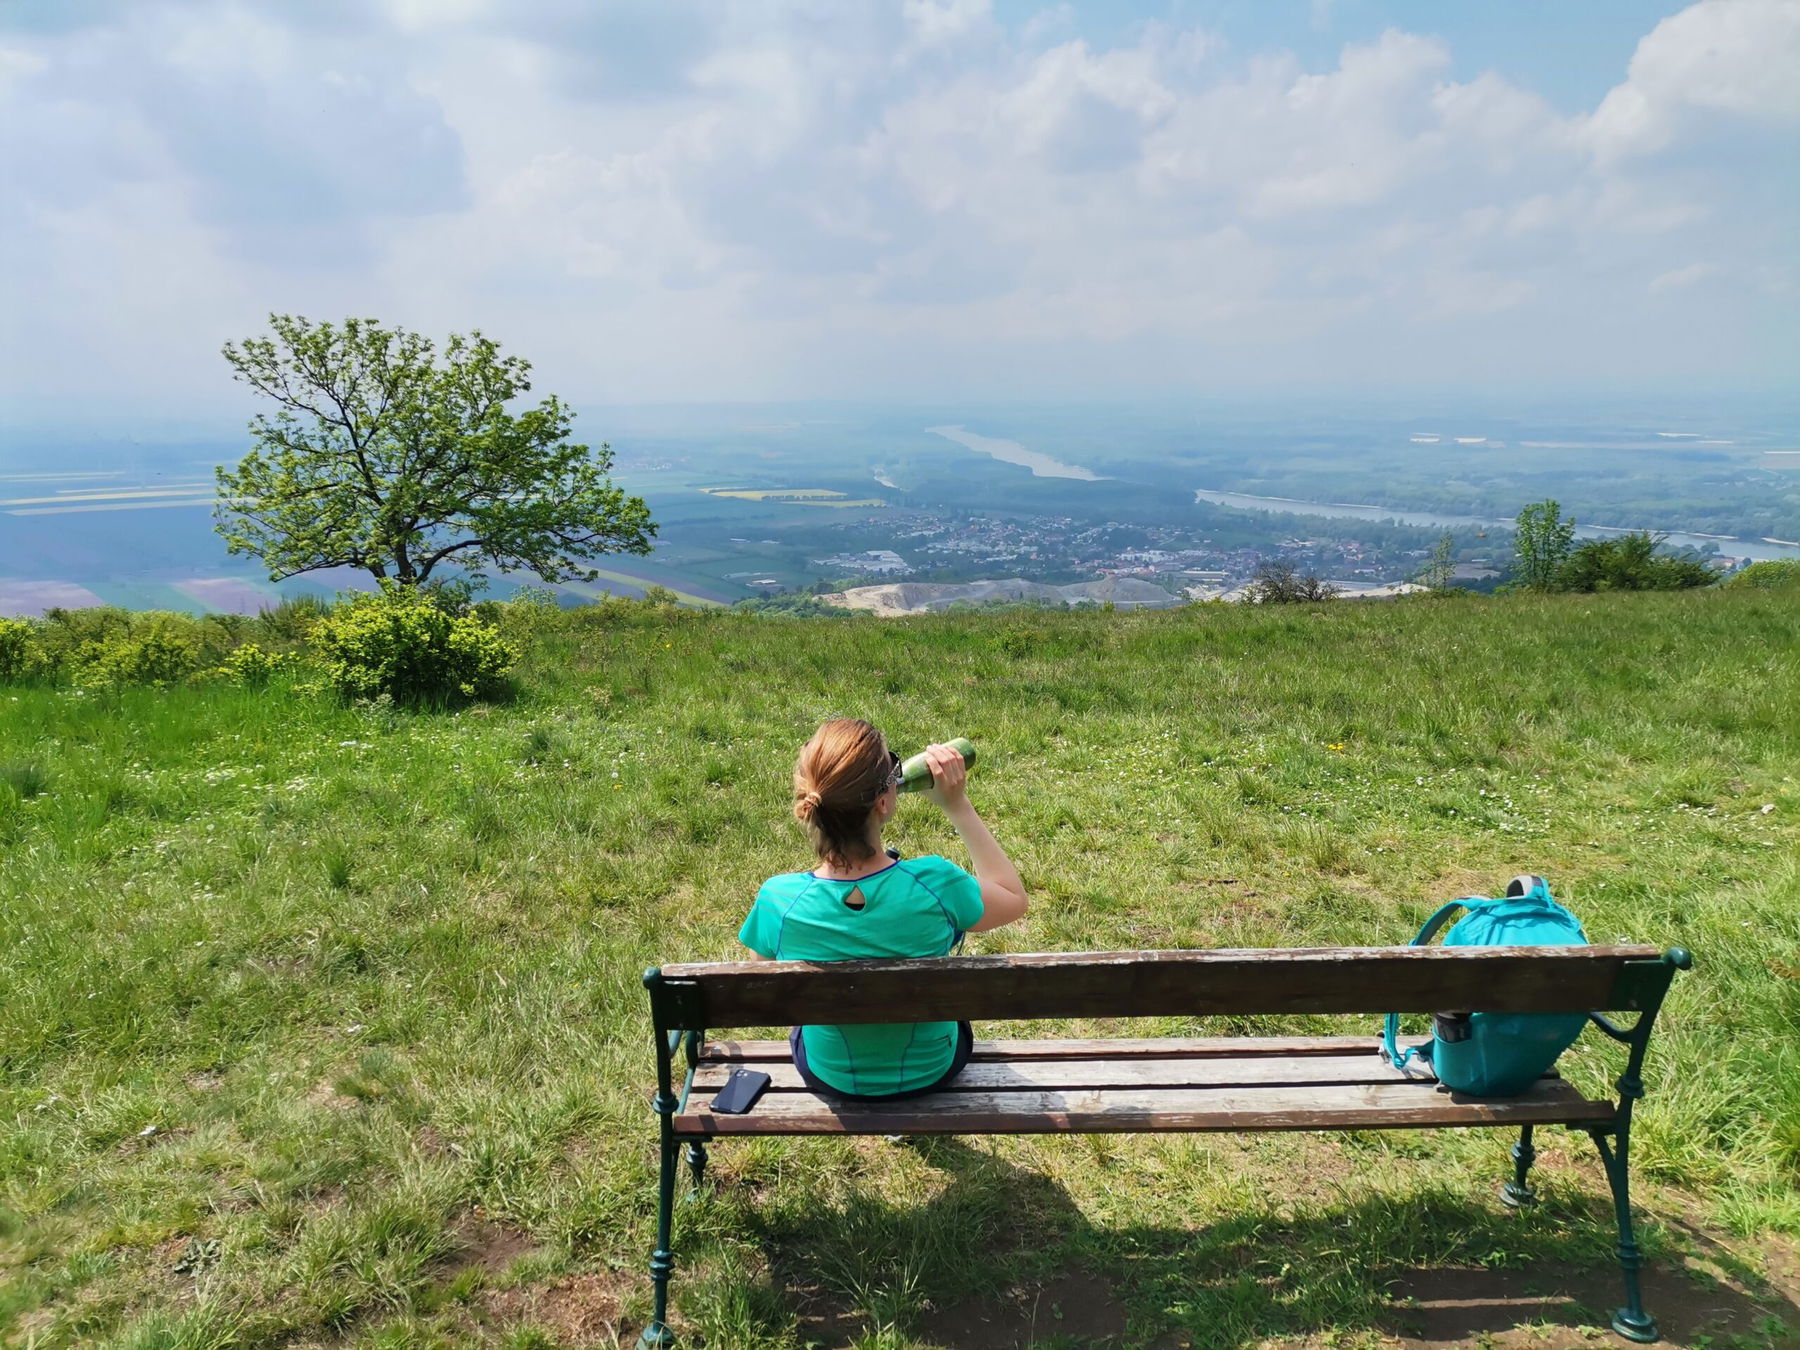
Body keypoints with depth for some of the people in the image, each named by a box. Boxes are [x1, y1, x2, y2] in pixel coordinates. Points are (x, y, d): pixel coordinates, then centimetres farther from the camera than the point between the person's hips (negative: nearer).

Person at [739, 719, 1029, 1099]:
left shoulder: (778, 900, -30)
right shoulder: (933, 887, -34)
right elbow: (1014, 898, -11)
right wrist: (957, 805, -16)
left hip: (829, 1076, 1)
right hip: (931, 1071, 0)